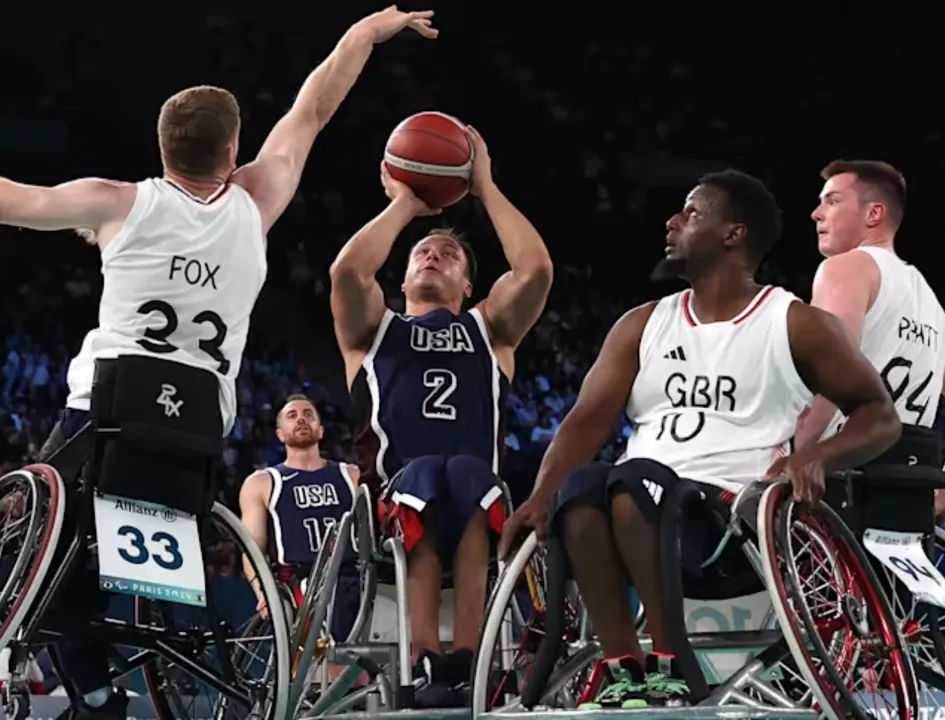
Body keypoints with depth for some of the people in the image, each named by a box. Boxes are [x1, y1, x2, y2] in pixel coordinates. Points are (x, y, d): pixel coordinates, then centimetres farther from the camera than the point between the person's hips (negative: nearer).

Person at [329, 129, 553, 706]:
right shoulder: (374, 330, 25)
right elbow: (347, 271, 2)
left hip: (479, 505, 1)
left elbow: (537, 268, 7)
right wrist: (404, 205, 16)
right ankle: (428, 661, -51)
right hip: (393, 502, 0)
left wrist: (486, 187, 15)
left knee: (467, 473, -36)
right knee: (425, 475, -36)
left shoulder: (490, 328, 27)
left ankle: (465, 659, -50)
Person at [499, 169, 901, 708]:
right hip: (644, 505, 4)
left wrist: (816, 457, -16)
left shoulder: (797, 325, 7)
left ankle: (670, 667, -28)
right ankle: (622, 670, -29)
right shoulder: (642, 326, 19)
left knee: (635, 480, -34)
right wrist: (540, 499, -10)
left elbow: (881, 416, 5)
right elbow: (588, 420, 8)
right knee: (580, 487, -30)